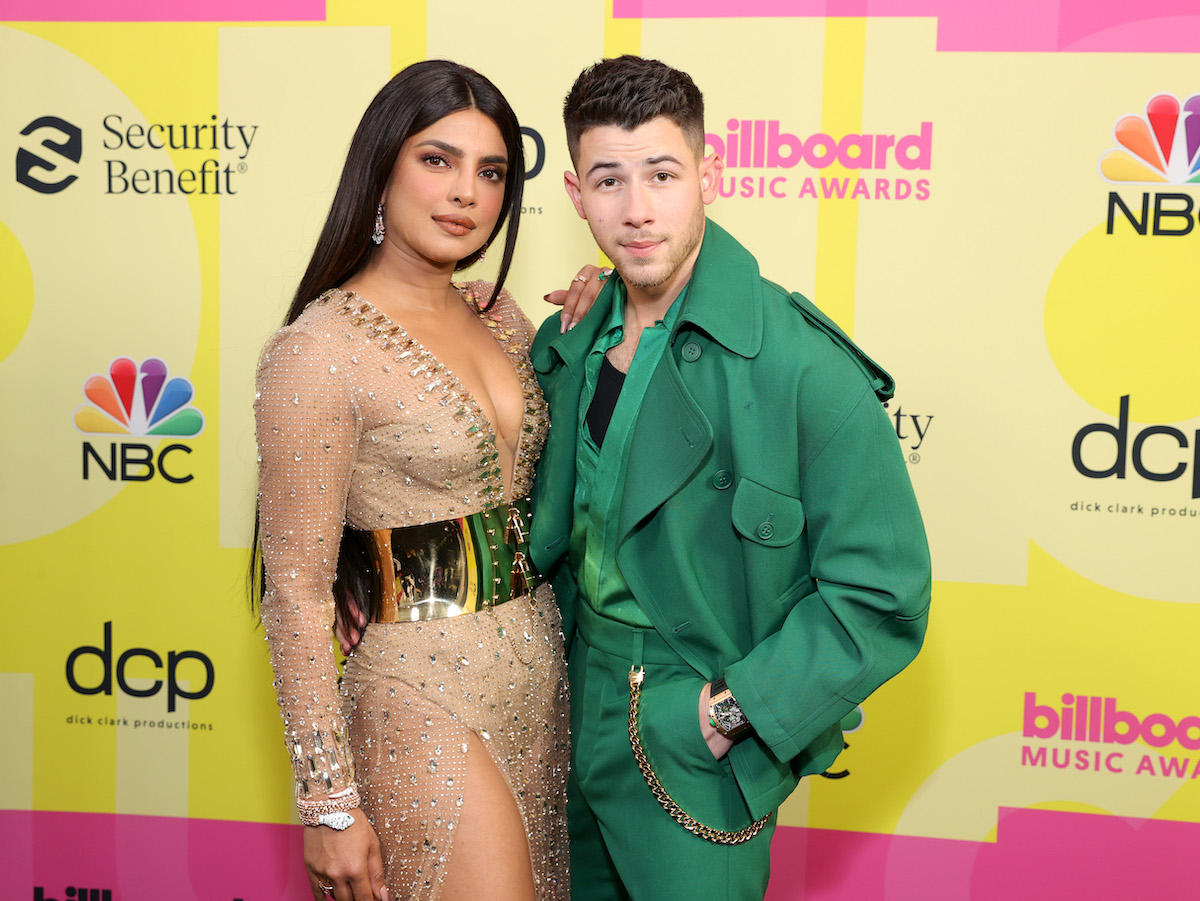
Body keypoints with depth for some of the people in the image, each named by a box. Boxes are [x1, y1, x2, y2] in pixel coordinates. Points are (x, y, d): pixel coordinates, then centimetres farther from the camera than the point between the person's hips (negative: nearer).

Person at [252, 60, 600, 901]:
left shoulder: (500, 315, 5)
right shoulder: (319, 351, -15)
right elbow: (297, 589, -13)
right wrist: (331, 800, -11)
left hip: (543, 670, 7)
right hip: (427, 693, -7)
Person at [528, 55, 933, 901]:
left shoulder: (803, 367, -21)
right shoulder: (574, 346, 0)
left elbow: (883, 596, -19)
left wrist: (731, 711, -18)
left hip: (700, 764, -6)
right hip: (578, 727, 6)